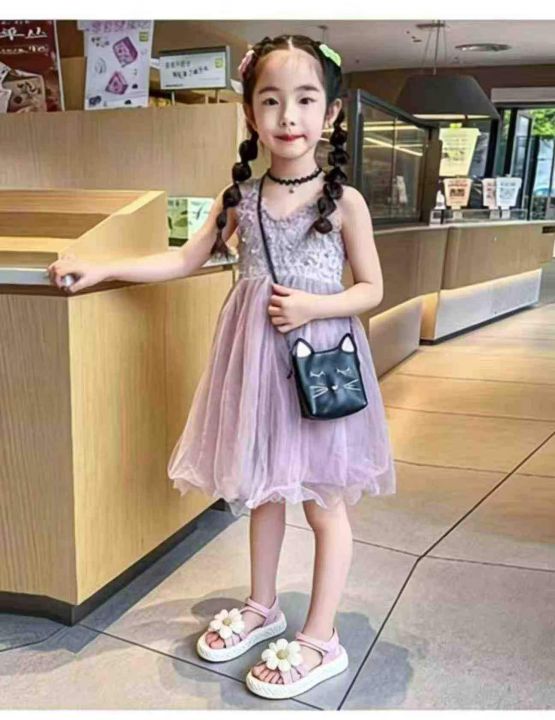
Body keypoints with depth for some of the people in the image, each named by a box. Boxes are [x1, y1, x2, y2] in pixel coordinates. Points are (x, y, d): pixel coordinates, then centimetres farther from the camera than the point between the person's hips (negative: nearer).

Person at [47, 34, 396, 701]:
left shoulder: (344, 200, -7)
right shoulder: (239, 197, 4)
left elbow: (371, 288, -2)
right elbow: (185, 259, 9)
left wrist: (313, 306, -18)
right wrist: (102, 267, 4)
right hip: (256, 357, 4)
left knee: (324, 503, 6)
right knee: (261, 491, 17)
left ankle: (320, 639, 22)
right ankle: (262, 607, 38)